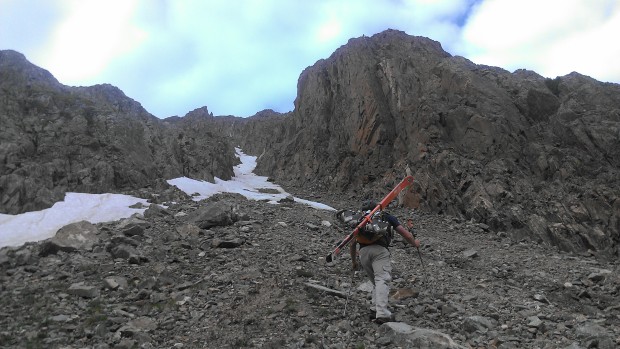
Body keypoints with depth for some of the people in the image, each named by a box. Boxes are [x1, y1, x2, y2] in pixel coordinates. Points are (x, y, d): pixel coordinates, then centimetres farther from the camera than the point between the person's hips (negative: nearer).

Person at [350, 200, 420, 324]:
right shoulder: (387, 217, 27)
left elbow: (353, 244, 29)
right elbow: (405, 233, 23)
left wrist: (354, 262, 41)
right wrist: (414, 243, 43)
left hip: (363, 252, 3)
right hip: (380, 249, -3)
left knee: (376, 282, 17)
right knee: (383, 280, -14)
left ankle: (375, 310, 4)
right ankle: (382, 314, -31)